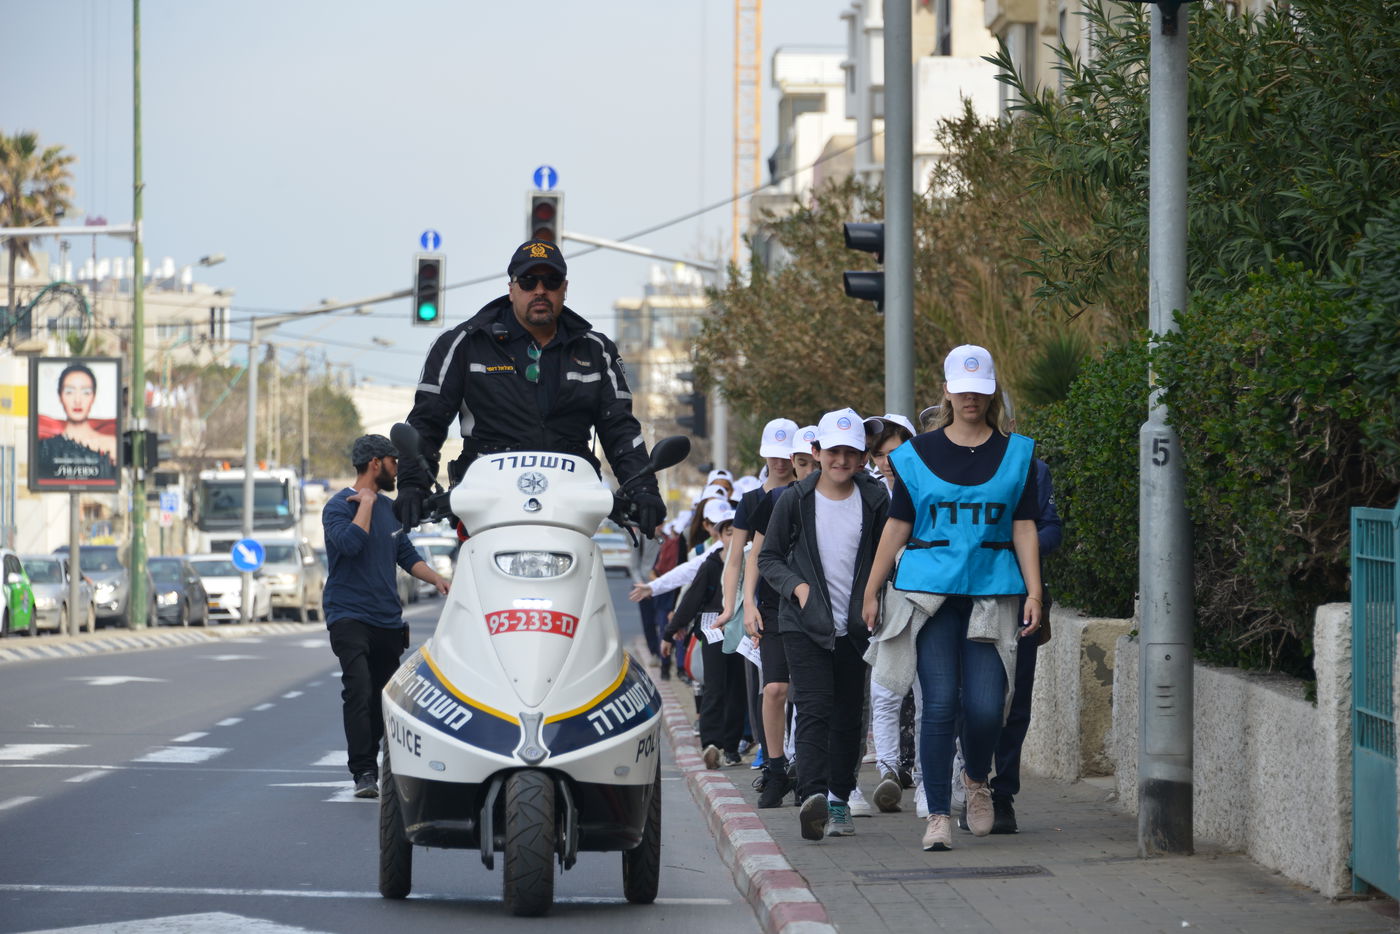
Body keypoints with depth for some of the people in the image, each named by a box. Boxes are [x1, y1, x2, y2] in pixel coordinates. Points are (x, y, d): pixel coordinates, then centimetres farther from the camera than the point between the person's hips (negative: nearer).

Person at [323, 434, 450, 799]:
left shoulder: (389, 507, 16)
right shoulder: (340, 506, -6)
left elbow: (406, 554, 22)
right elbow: (351, 542, -24)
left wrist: (436, 578, 6)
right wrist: (366, 502, -14)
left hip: (388, 619, 7)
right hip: (349, 615, -7)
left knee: (382, 699, 7)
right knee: (359, 691, -19)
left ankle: (374, 767, 16)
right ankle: (363, 773, -21)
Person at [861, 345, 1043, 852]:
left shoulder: (1016, 453, 9)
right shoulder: (917, 454, 7)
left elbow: (1024, 527, 7)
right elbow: (897, 526, 9)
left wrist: (1034, 592, -2)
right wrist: (871, 591, 7)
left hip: (992, 590, 1)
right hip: (929, 589, -1)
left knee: (985, 705, -8)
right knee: (940, 703, -8)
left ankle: (976, 781, 24)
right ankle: (937, 816, -3)